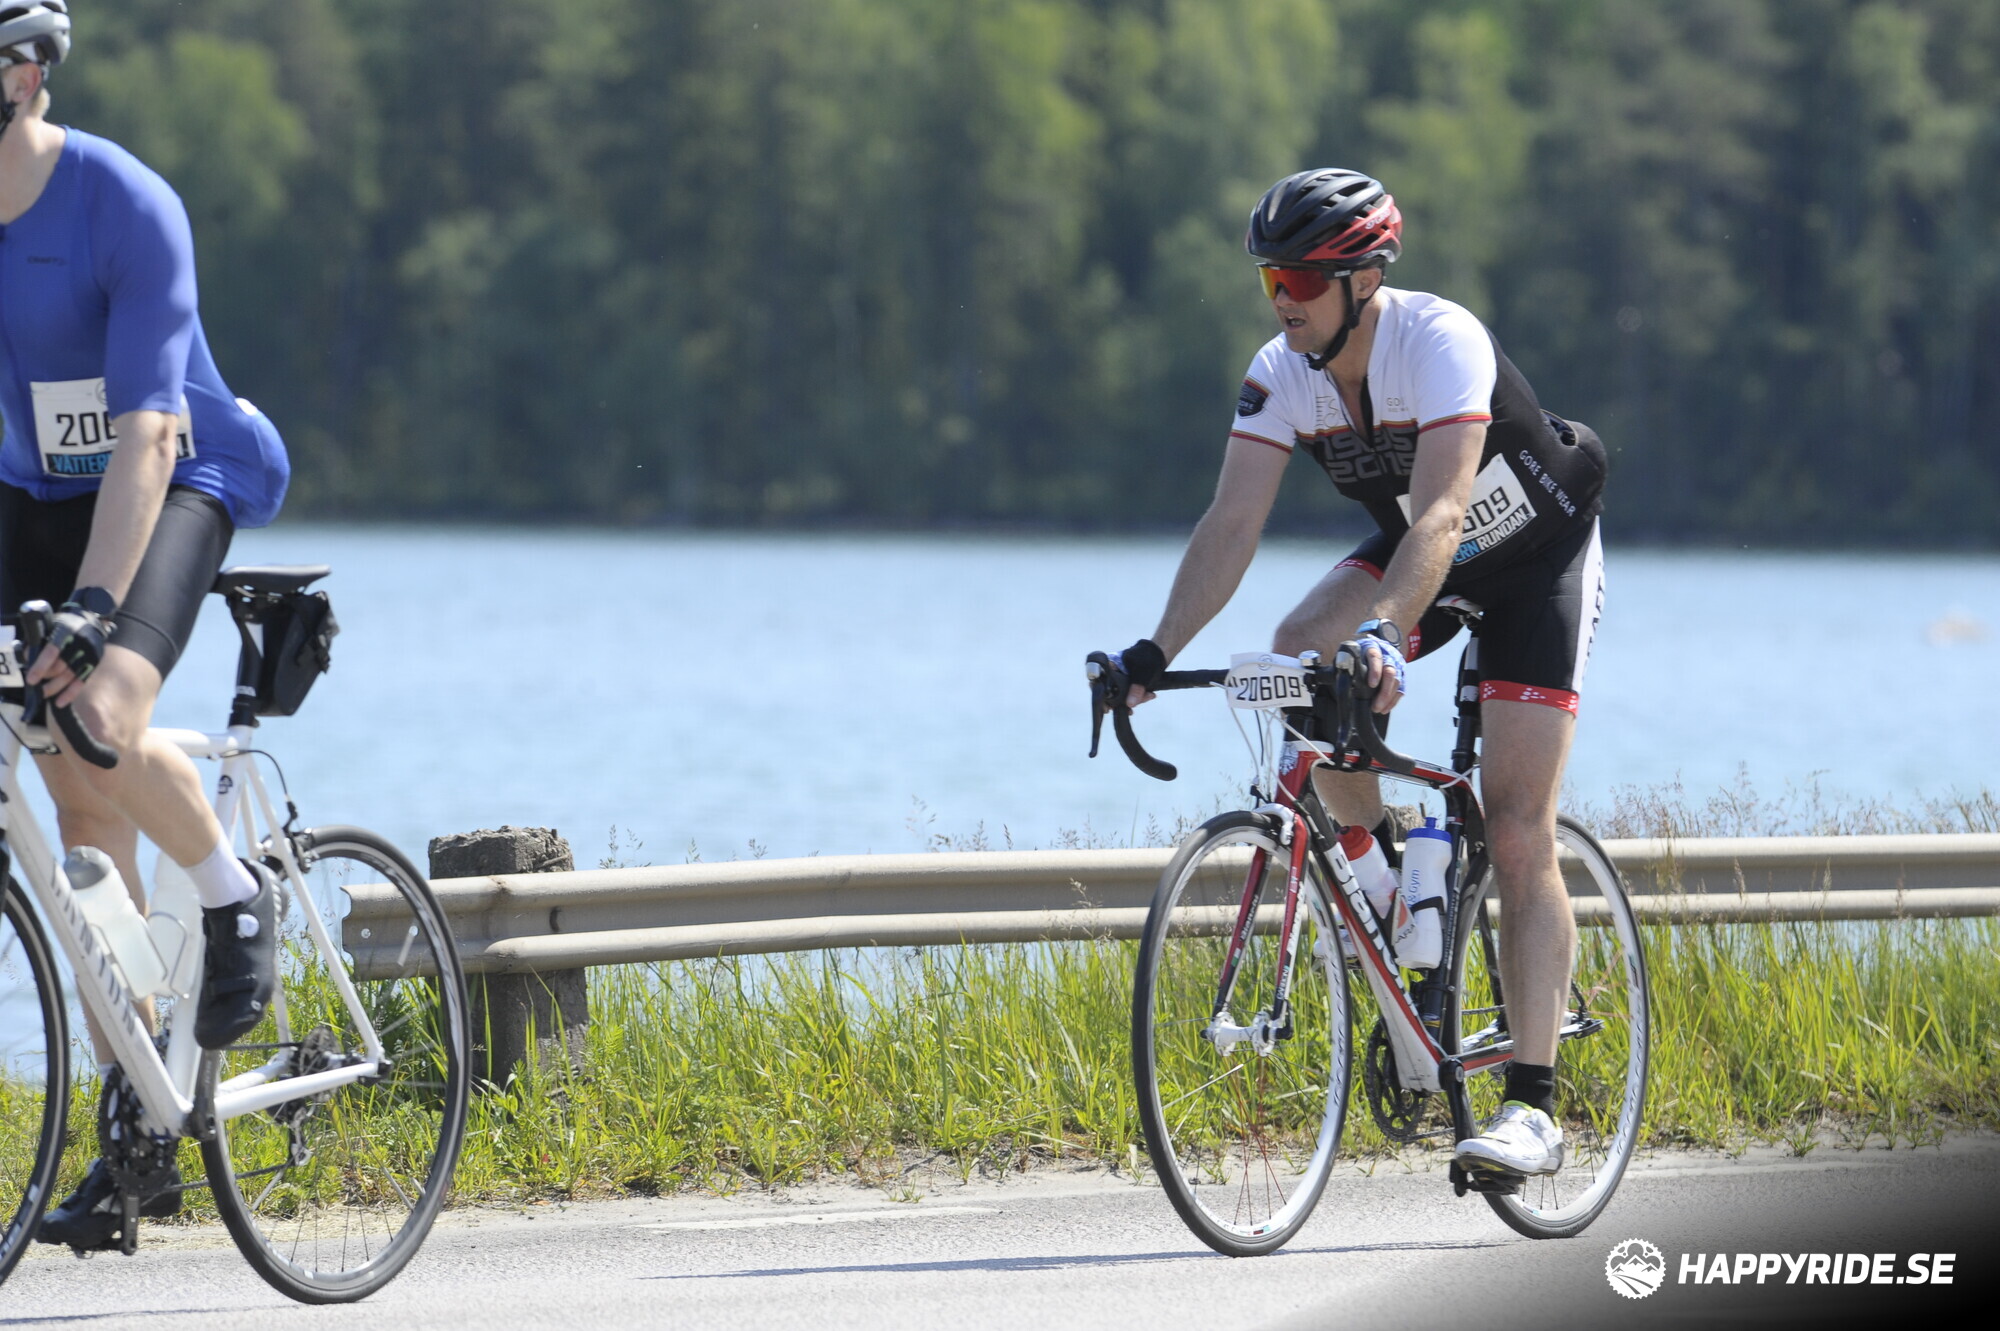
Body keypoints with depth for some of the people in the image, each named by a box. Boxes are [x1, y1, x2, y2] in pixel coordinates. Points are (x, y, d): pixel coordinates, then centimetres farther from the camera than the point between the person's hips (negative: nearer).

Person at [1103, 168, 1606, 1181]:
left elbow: (1439, 513, -44)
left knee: (1517, 838, -14)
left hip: (1537, 556, -6)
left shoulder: (1442, 343, -33)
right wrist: (1158, 651, -34)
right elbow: (1233, 522, -21)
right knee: (1296, 657, -25)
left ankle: (1532, 1106, -15)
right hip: (1418, 553, 6)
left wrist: (1386, 635, -59)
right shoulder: (1282, 375, -16)